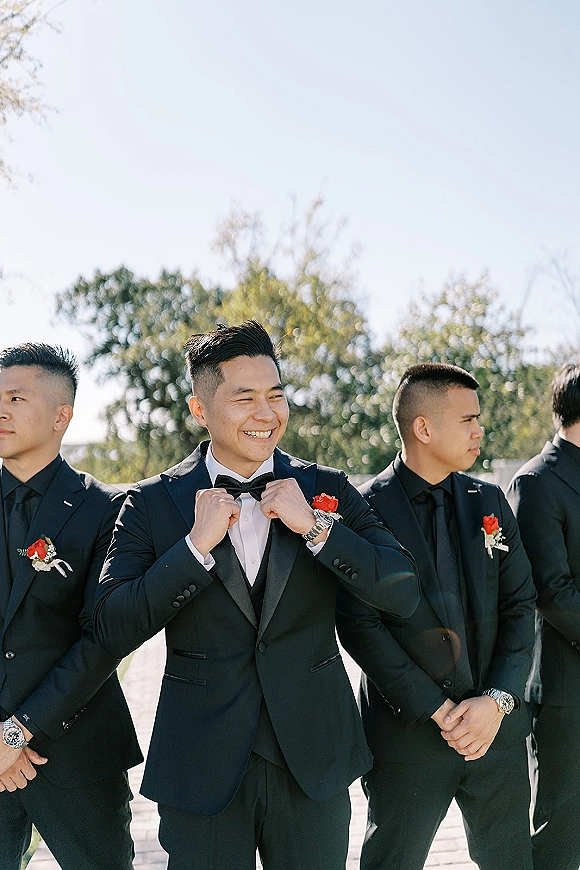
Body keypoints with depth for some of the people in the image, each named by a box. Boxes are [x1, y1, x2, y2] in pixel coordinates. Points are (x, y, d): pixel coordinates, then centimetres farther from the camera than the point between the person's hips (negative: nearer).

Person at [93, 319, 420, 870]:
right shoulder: (152, 503, -3)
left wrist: (315, 526, -17)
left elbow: (403, 595, -7)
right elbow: (112, 631, -11)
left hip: (313, 758, 2)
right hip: (202, 771, -1)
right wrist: (197, 544, -18)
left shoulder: (327, 490, 1)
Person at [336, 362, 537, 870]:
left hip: (497, 726, 5)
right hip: (409, 730, -4)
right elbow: (361, 627, -13)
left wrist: (499, 699, -8)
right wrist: (439, 710, -15)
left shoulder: (490, 503, 7)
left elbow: (519, 607, 5)